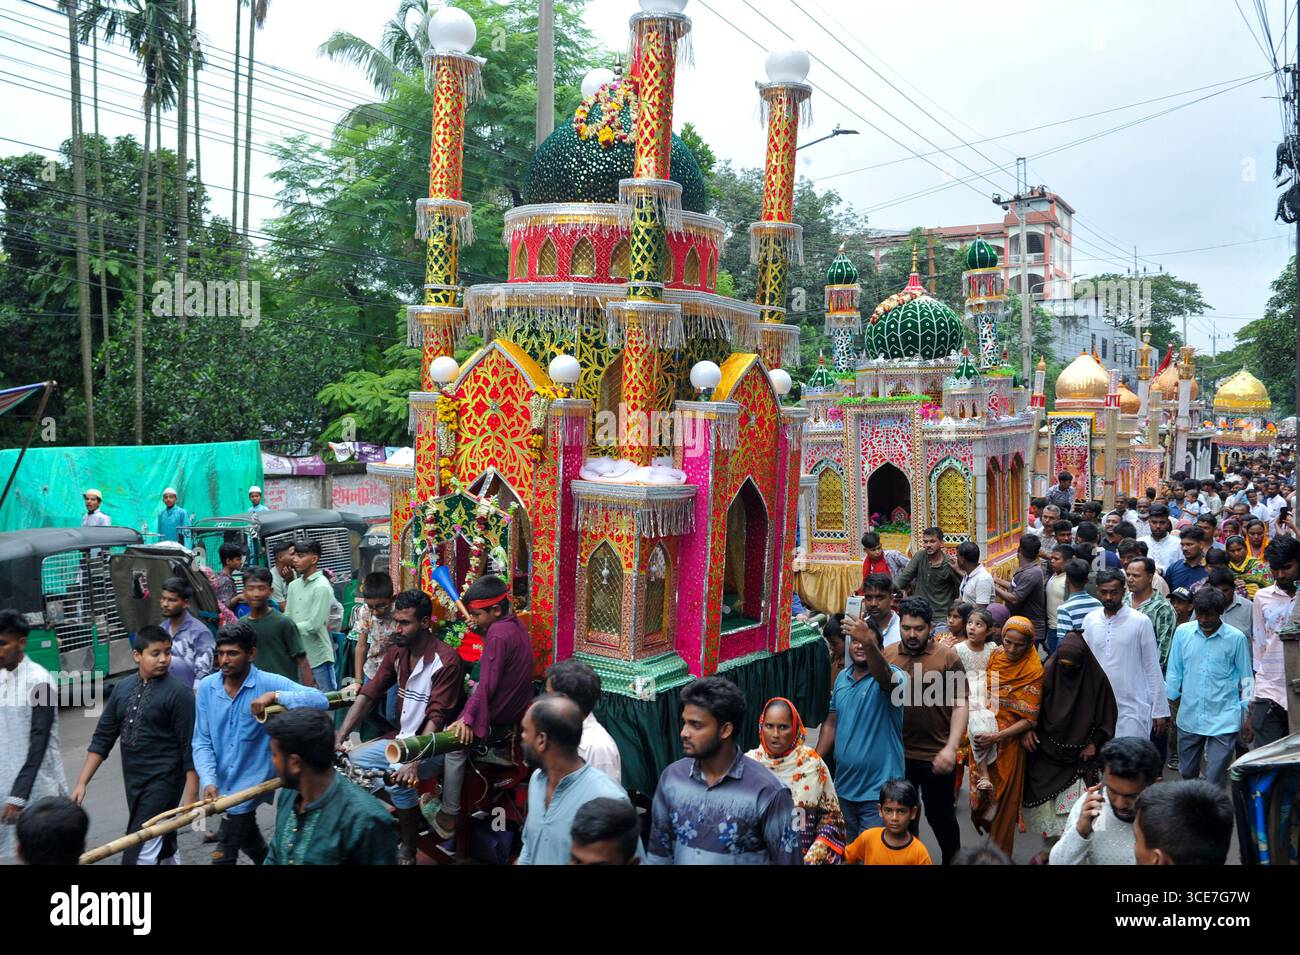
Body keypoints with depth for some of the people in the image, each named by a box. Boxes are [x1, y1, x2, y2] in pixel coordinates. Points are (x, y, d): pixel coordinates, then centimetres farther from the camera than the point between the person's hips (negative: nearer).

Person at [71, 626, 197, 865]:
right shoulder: (123, 688, 7)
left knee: (138, 855, -9)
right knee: (163, 851, 17)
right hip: (133, 782, 6)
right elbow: (102, 738, 12)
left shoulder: (178, 692, -11)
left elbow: (191, 748, -11)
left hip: (163, 783, -6)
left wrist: (191, 795, -13)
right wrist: (82, 783, 7)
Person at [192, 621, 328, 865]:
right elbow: (202, 741, -4)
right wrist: (208, 781, -18)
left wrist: (275, 696, -37)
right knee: (249, 842, 25)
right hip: (223, 784, 5)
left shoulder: (269, 683, -16)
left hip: (250, 783, -5)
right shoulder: (206, 687, -5)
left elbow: (320, 701, -27)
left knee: (223, 856, -2)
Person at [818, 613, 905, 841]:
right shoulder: (842, 677, 6)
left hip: (878, 791, -6)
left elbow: (884, 676, -38)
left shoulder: (891, 677, -13)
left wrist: (868, 642, -56)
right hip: (844, 786, 6)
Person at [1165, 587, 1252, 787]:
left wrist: (1249, 713, 2)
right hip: (1189, 716, 3)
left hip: (1223, 719, -3)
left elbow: (1246, 677, 4)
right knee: (1187, 773, 16)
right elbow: (1174, 673, 9)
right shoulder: (1183, 632, 0)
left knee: (1215, 780, -4)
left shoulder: (1236, 638, -5)